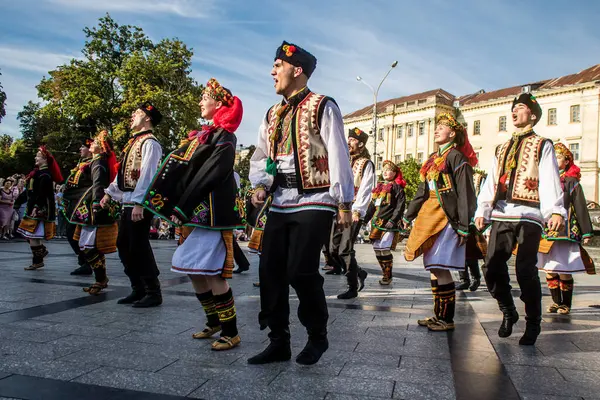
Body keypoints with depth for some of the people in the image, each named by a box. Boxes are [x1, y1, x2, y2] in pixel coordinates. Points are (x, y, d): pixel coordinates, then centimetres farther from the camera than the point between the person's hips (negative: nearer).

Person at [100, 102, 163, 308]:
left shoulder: (149, 143, -11)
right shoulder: (134, 142, 19)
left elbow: (147, 175, -20)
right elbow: (123, 172, 22)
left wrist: (139, 203, -25)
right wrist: (109, 193, 19)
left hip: (140, 204, -10)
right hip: (128, 202, 10)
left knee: (139, 247, -6)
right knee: (124, 246, 13)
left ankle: (153, 293, 5)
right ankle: (138, 289, 22)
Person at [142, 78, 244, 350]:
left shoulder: (223, 138, -7)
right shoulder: (200, 136, 19)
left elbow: (207, 176, -17)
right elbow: (179, 169, 14)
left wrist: (183, 208, -17)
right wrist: (173, 207, 4)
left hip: (212, 213, -9)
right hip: (194, 213, 9)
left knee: (211, 272, -9)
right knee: (192, 269, 11)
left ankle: (231, 332, 3)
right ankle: (214, 322, 27)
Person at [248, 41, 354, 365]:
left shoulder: (323, 108, -2)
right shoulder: (273, 115, 18)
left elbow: (339, 157, -7)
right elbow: (261, 157, 18)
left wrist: (344, 204, -10)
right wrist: (260, 186, -2)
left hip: (314, 203, -7)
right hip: (280, 204, 7)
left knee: (301, 272, -10)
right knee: (270, 271, 3)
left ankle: (317, 336, 15)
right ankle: (278, 342, 16)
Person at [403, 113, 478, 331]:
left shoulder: (456, 157, -6)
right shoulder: (433, 159, 18)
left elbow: (465, 193, -12)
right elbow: (423, 190, 23)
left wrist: (463, 226, -17)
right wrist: (409, 215, 24)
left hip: (446, 218, -8)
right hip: (429, 217, 8)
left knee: (440, 268, -8)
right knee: (433, 267, 9)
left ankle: (447, 319, 4)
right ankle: (438, 315, 19)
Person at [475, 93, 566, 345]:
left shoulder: (542, 145, 9)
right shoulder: (502, 149, 24)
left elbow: (550, 180, -5)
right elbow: (491, 182, 16)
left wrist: (555, 210, -18)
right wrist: (482, 211, 4)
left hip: (529, 216, -5)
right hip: (501, 216, 5)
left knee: (525, 271, -7)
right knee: (492, 268, -1)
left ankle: (533, 324, 10)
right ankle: (508, 313, 21)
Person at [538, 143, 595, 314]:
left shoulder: (571, 182, 1)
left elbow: (580, 207, -2)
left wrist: (586, 232, -6)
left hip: (564, 232, -4)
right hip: (546, 232, 4)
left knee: (564, 271, -2)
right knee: (549, 269, 7)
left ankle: (566, 304, 11)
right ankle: (556, 302, 19)